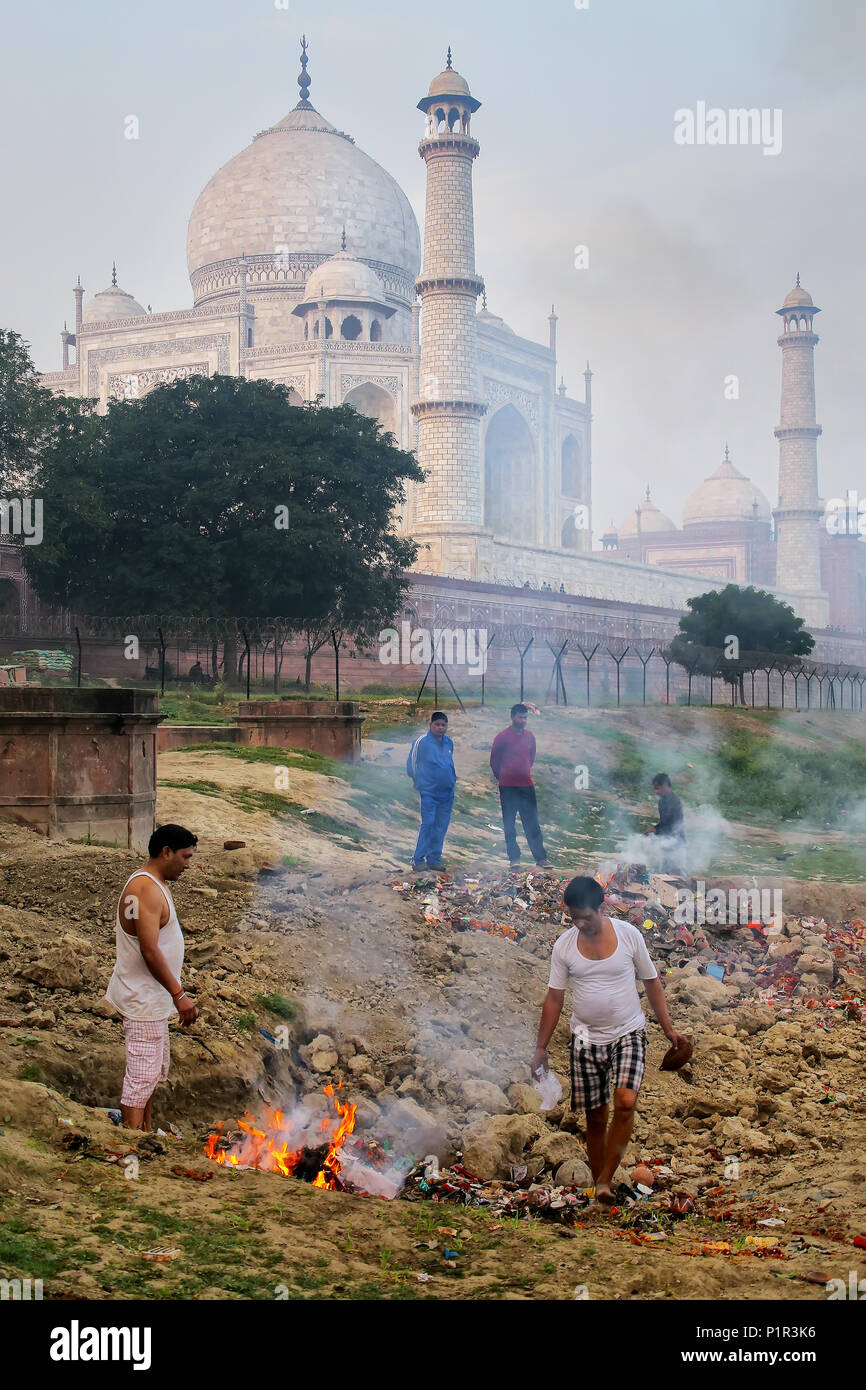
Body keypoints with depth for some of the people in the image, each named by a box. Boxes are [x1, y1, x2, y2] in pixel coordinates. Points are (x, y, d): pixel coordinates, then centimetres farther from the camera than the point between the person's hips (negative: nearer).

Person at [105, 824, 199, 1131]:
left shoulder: (148, 884, 13)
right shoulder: (147, 889, -20)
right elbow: (150, 950, -26)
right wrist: (179, 994, -23)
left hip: (151, 999, 11)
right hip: (143, 1001, -11)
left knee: (156, 1070, 19)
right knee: (142, 1076, -8)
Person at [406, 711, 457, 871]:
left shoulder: (449, 743, 10)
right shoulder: (422, 742, -8)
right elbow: (411, 764, -1)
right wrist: (419, 782, 6)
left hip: (447, 792, 6)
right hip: (429, 792, -6)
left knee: (442, 826, 7)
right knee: (428, 824, -13)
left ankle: (434, 859, 15)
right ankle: (418, 860, -6)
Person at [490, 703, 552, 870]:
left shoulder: (529, 736, 7)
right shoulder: (502, 737, -7)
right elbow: (494, 761, 3)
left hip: (526, 784, 3)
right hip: (507, 787, -3)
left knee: (532, 823, 3)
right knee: (509, 824, 2)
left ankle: (541, 857, 6)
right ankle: (514, 858, 9)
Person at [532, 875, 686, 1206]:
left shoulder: (628, 934, -5)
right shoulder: (564, 946, -2)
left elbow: (651, 981, 6)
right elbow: (554, 997, 5)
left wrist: (668, 1028, 3)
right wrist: (541, 1047, 4)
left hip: (628, 1033, -1)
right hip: (586, 1039, 1)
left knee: (625, 1102, -22)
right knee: (595, 1116, 5)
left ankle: (605, 1179, -14)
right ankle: (600, 1191, 17)